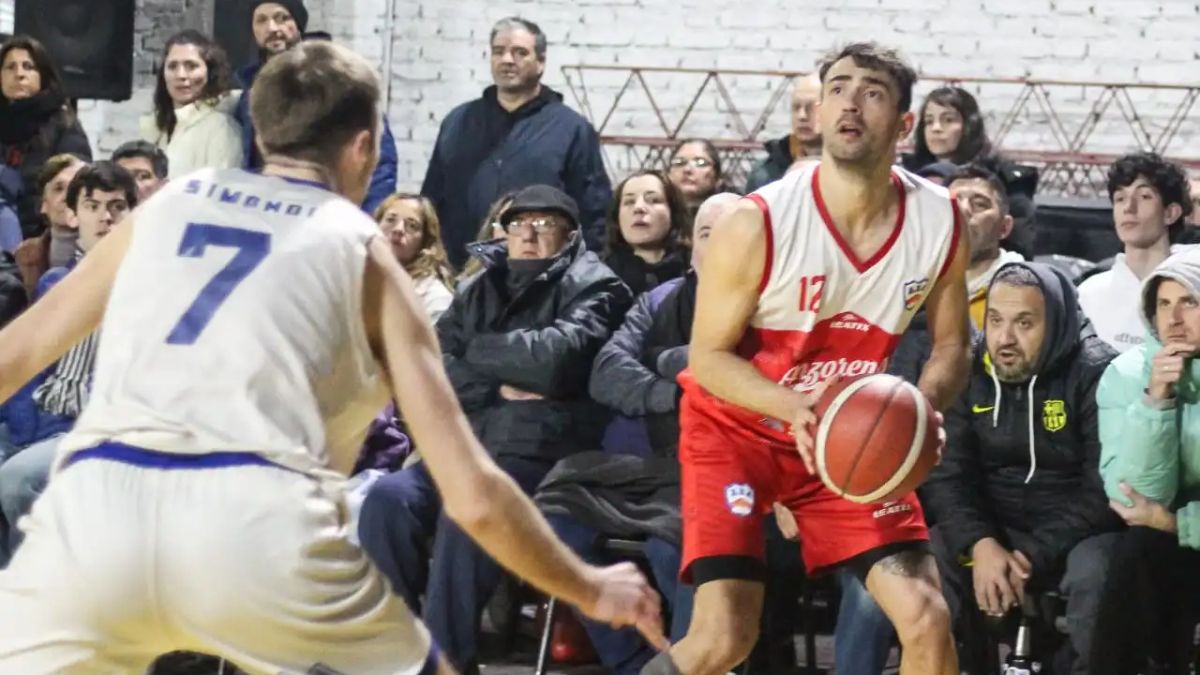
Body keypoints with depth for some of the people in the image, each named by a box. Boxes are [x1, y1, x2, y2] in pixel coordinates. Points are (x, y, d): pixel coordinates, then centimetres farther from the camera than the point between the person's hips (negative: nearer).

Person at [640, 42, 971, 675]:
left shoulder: (939, 222, -12)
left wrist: (923, 404, -21)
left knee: (926, 617, -7)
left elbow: (950, 346, 2)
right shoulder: (757, 223, -23)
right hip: (737, 426, -4)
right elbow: (708, 355, -15)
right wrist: (795, 407, -32)